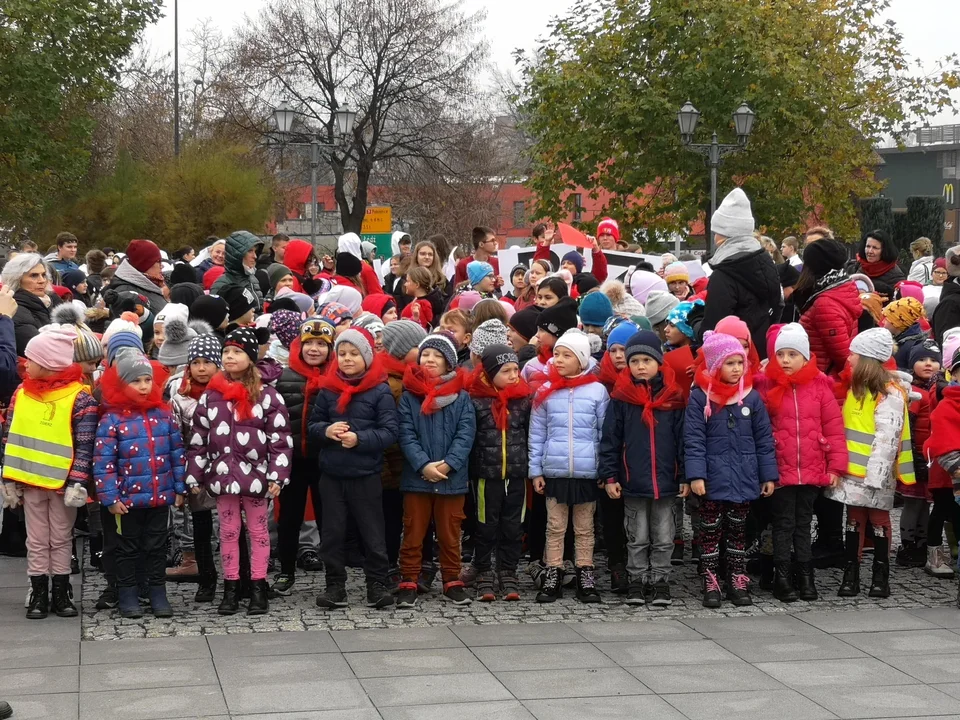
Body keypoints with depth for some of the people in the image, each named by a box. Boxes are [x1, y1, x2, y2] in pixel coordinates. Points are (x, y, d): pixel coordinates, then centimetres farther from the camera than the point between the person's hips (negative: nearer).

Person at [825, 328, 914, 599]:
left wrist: (875, 475, -23)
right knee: (854, 519, 8)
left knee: (878, 519, 3)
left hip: (875, 473, -7)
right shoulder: (855, 388, 14)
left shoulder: (889, 394, -13)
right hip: (852, 470, 7)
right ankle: (851, 574, 12)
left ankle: (881, 575, 11)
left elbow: (887, 438, -19)